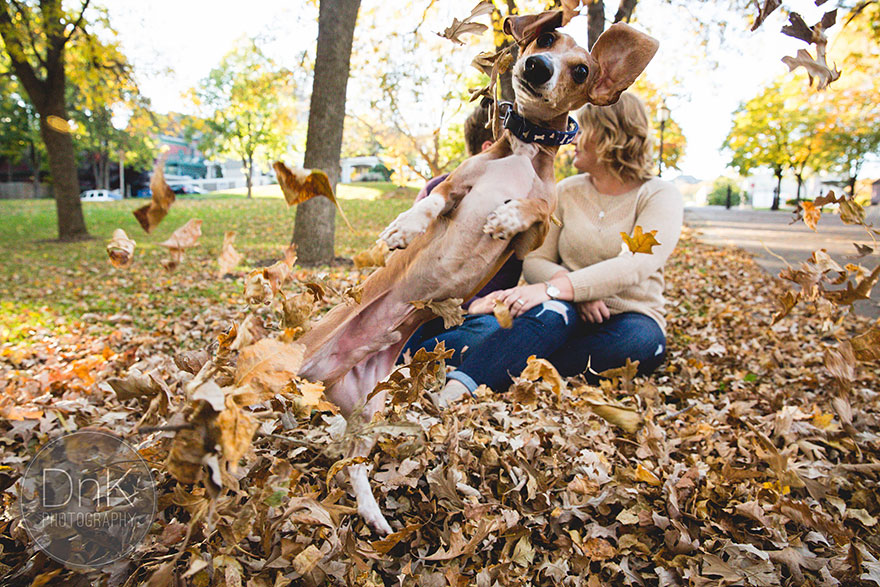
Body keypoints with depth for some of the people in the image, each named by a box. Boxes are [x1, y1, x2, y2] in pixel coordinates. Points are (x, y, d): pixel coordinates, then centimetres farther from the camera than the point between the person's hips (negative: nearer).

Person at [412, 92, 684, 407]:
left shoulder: (660, 196, -3)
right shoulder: (566, 192, 9)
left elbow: (635, 266, -21)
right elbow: (535, 261, 1)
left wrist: (550, 288, -34)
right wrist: (578, 292, -20)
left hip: (627, 323, -1)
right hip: (570, 317, 2)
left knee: (641, 341, -37)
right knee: (554, 310, -34)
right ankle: (454, 390, -50)